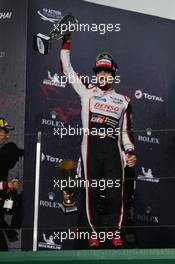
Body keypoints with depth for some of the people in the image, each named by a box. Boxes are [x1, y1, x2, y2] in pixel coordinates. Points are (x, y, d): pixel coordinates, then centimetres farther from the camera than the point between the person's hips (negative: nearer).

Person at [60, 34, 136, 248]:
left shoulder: (123, 101, 17)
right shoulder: (87, 92, 13)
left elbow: (126, 130, 18)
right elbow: (67, 69, 10)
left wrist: (130, 151, 4)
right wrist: (66, 42, 5)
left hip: (113, 149, 1)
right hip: (91, 148, -1)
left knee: (115, 192, -4)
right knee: (91, 191, -2)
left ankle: (114, 230, 9)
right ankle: (94, 231, 8)